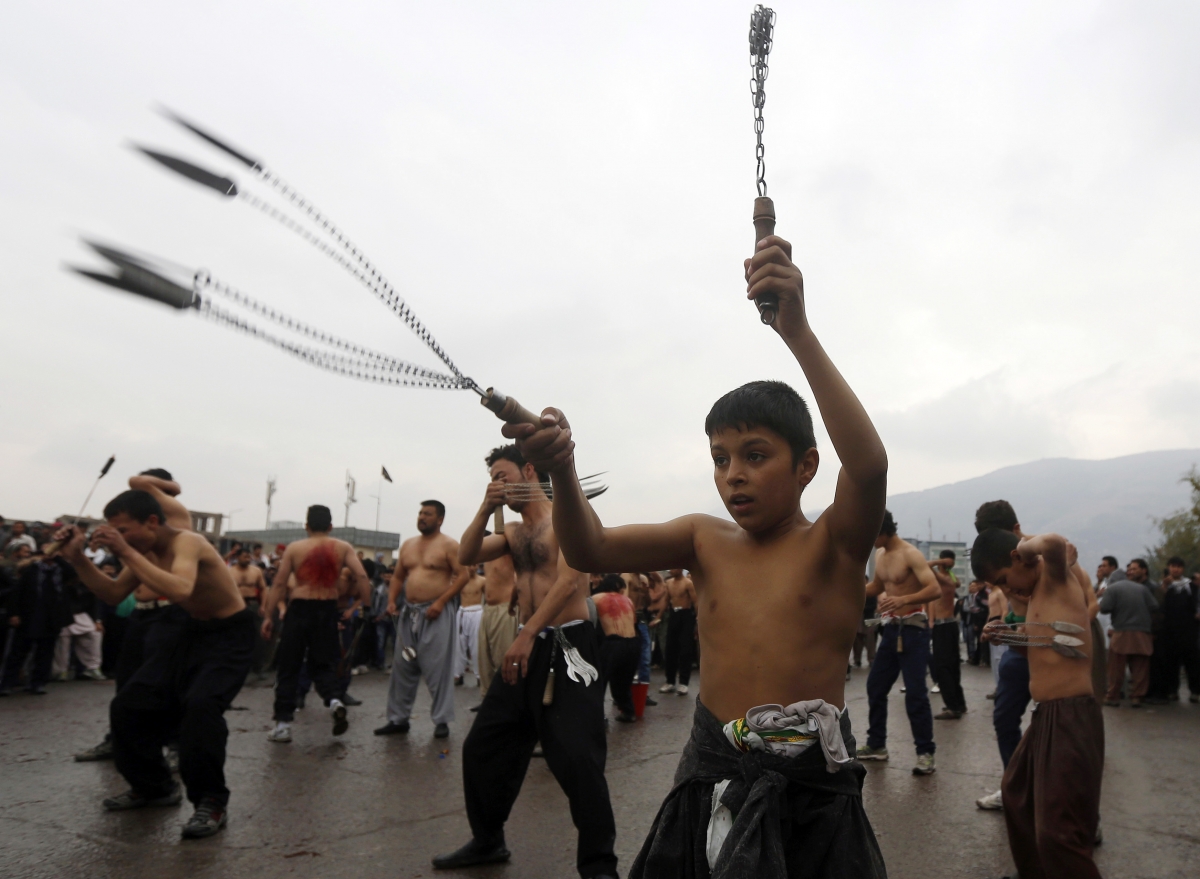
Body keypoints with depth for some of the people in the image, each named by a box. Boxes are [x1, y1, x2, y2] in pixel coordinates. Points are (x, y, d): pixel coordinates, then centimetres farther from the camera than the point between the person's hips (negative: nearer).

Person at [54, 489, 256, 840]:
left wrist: (127, 553, -42)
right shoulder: (146, 551, -1)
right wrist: (78, 559, -3)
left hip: (229, 635, -9)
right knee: (130, 704, 8)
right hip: (189, 629, 9)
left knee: (200, 704, -32)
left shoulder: (186, 543, -27)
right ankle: (153, 786, 28)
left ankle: (212, 801, -16)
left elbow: (181, 591, -47)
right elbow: (114, 594, 10)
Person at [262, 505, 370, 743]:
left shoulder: (294, 548, 2)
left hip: (300, 609, -1)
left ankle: (283, 724, 10)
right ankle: (335, 700, -13)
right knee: (323, 664, 14)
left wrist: (268, 616, 4)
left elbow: (279, 584, -1)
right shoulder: (343, 548, 3)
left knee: (288, 667, 9)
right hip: (327, 610, 1)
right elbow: (361, 577, -8)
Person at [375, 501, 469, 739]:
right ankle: (398, 718, 20)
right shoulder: (408, 545, 15)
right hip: (408, 612, 6)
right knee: (402, 668, 10)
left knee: (438, 669, -4)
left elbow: (463, 575, -11)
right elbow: (398, 576, 20)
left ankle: (442, 720, 5)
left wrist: (441, 602, -18)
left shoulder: (448, 545, -4)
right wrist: (392, 601, 4)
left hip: (436, 613, -6)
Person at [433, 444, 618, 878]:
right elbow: (467, 557, 3)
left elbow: (569, 581, -20)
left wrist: (526, 635, -27)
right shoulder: (513, 533, 15)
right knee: (482, 747, 13)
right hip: (527, 646, 8)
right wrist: (485, 508, -10)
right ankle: (487, 841, 32)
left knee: (577, 760, -12)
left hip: (569, 646, -8)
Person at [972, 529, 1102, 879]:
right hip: (1046, 714, 11)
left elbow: (1055, 543, -36)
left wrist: (1029, 544, -16)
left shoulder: (1054, 575, -11)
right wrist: (1009, 635, 10)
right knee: (1016, 792, 27)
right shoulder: (1038, 591, 16)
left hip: (1070, 716, -11)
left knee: (1057, 834, -11)